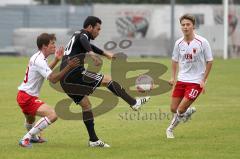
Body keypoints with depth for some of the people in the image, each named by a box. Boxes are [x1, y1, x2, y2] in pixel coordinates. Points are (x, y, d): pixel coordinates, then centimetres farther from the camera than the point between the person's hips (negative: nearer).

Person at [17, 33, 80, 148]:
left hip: (23, 95, 11)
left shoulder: (37, 57, 11)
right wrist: (68, 67, -33)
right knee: (52, 115, -26)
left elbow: (46, 71, 31)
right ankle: (26, 139, -23)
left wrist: (56, 60, 22)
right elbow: (53, 79, -29)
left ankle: (33, 137, 67)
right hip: (27, 97, -11)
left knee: (30, 119, 38)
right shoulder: (39, 61, -21)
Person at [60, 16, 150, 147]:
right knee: (107, 79, -4)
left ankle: (93, 140, 11)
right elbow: (84, 42, -30)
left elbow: (89, 46, 48)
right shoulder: (83, 35, -3)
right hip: (75, 74, -10)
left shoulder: (77, 36, 28)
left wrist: (105, 53, 61)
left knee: (86, 105, 13)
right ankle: (134, 103, -1)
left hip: (65, 81, 10)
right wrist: (92, 54, -48)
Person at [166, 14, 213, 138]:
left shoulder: (202, 42, -12)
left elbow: (209, 61, -5)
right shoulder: (179, 43, 0)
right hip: (181, 80, 5)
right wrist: (173, 77, 6)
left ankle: (171, 128, 16)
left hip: (196, 81, -4)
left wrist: (203, 80, -9)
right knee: (173, 109, 4)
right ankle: (189, 111, 36)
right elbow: (175, 60, 16)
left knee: (180, 110, -11)